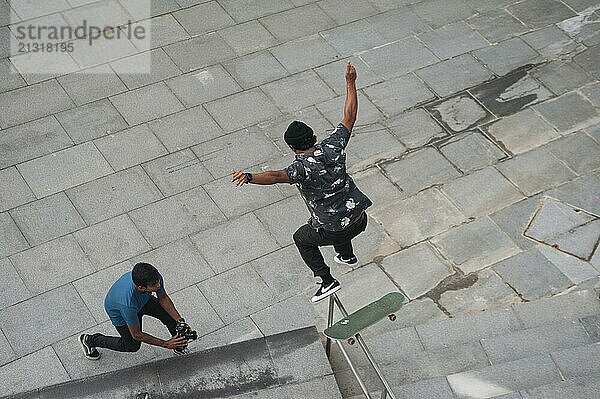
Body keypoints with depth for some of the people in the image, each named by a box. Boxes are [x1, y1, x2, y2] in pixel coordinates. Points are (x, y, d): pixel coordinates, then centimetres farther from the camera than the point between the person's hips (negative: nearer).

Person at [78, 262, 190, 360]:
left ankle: (178, 344, 18)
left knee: (171, 316, -10)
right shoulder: (128, 304, -47)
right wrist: (165, 344, -29)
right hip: (118, 311, -4)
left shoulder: (155, 278, -35)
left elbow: (163, 298, -11)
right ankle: (90, 340, 27)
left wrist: (179, 320, -20)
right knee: (133, 346, 10)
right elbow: (137, 335, -30)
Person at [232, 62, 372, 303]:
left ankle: (327, 281, 19)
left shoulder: (303, 167, -21)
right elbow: (349, 118, 2)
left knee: (301, 238, 25)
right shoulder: (332, 147, -7)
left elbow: (277, 176, -40)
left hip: (333, 231, -6)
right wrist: (351, 82, 9)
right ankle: (347, 256, 59)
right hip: (359, 219, 6)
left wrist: (249, 177, -51)